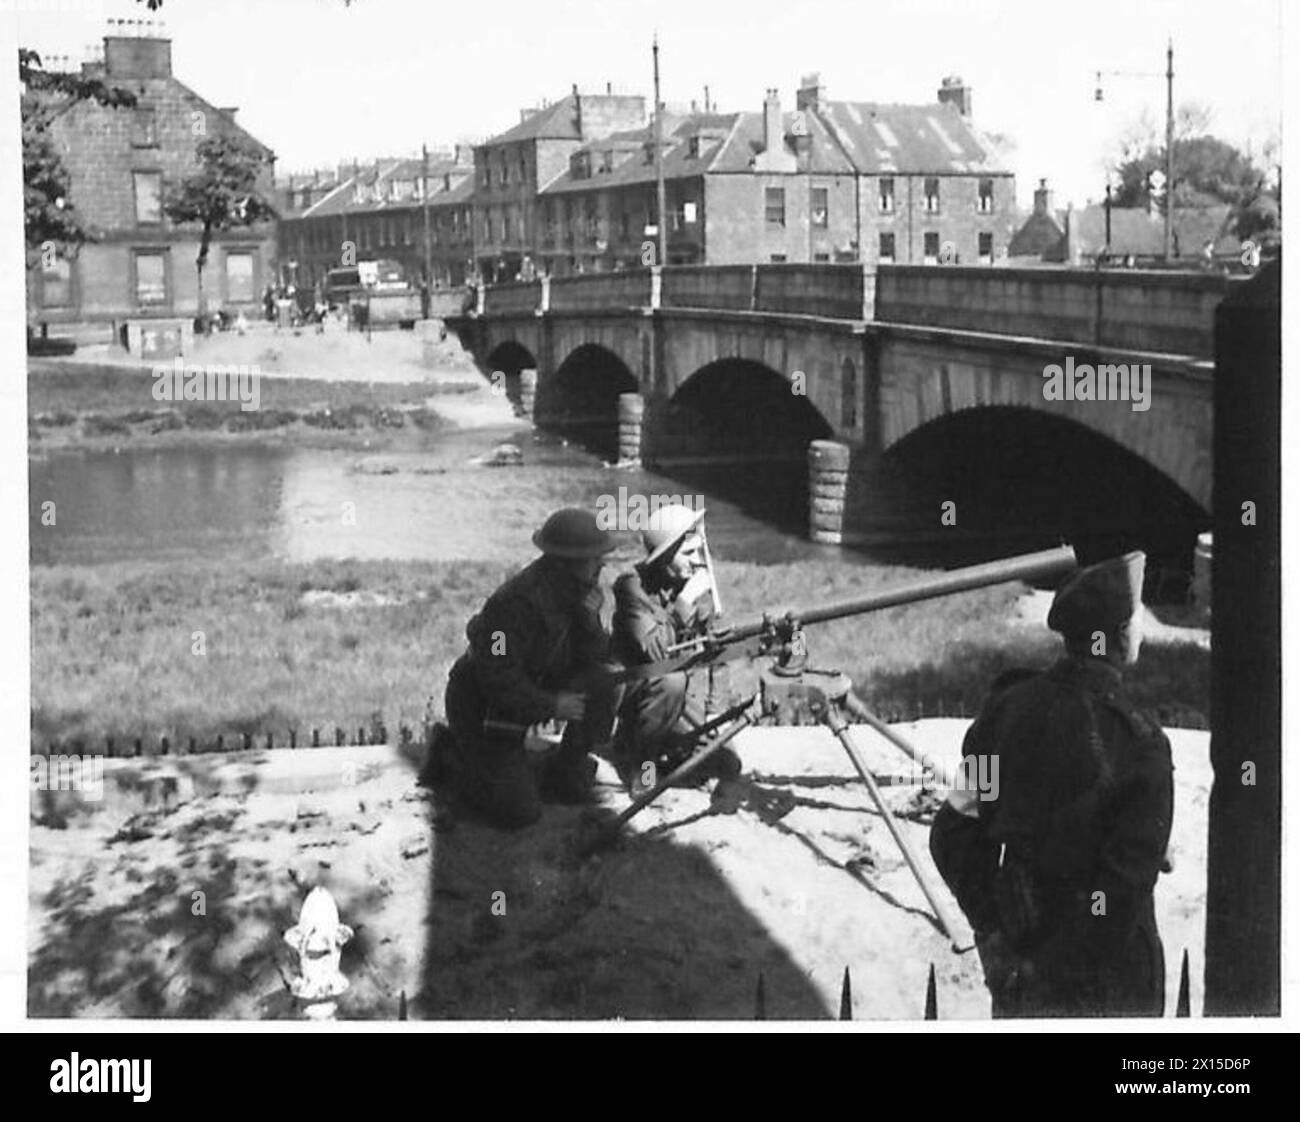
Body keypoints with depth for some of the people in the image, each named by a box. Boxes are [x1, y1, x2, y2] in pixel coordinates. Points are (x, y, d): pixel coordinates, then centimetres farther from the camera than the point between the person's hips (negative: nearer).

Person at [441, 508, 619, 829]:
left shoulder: (578, 592, -4)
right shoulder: (518, 601, -31)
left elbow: (593, 658, -4)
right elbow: (496, 676, -30)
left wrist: (590, 621, -23)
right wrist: (551, 705, -26)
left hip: (533, 692, 7)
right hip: (484, 706, -7)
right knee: (519, 811, -10)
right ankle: (456, 757, 10)